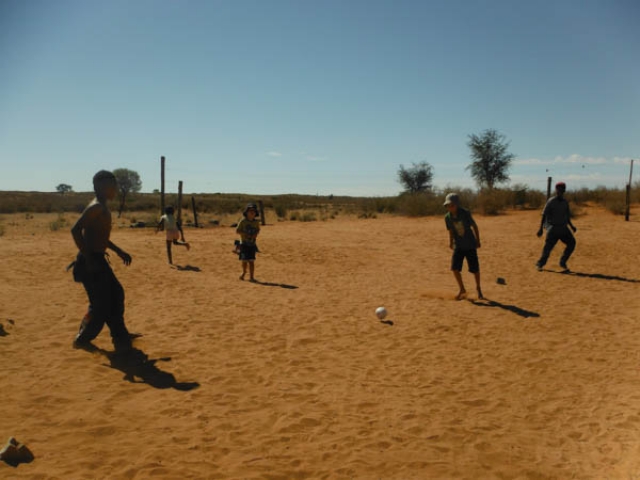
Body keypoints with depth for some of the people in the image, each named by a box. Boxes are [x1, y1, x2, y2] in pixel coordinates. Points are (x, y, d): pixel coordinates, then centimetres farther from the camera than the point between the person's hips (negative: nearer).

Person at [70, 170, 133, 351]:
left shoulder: (102, 208, 14)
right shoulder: (96, 207, -16)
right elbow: (75, 230, -26)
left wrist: (119, 251, 26)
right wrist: (88, 259, -26)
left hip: (98, 260, 10)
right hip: (91, 262, -10)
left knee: (116, 295, 15)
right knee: (100, 305, -3)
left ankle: (120, 338, 24)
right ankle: (82, 339, 14)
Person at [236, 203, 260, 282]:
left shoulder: (256, 222, 3)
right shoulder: (242, 221, -7)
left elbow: (258, 230, 17)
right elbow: (237, 231, -6)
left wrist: (256, 234, -5)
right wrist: (246, 234, -18)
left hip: (252, 243, 2)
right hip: (244, 243, -2)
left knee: (251, 261, 0)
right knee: (244, 260, 0)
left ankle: (251, 277, 6)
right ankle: (244, 272, 29)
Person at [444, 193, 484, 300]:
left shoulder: (465, 213, -16)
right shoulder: (447, 217, -7)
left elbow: (474, 226, -5)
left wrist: (478, 241, 0)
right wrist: (451, 242, 10)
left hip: (470, 245, -3)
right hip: (458, 246, 3)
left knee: (475, 269, 3)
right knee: (455, 268, -8)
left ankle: (478, 288, 27)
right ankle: (462, 289, 11)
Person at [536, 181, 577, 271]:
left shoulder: (565, 202, 9)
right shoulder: (551, 201, -8)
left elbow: (567, 216, 20)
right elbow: (544, 215, -9)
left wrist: (571, 226, 12)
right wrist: (540, 229, -15)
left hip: (563, 228, 5)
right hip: (553, 228, -5)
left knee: (571, 243, -5)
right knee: (548, 246, -7)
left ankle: (563, 262, 10)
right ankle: (540, 264, 11)